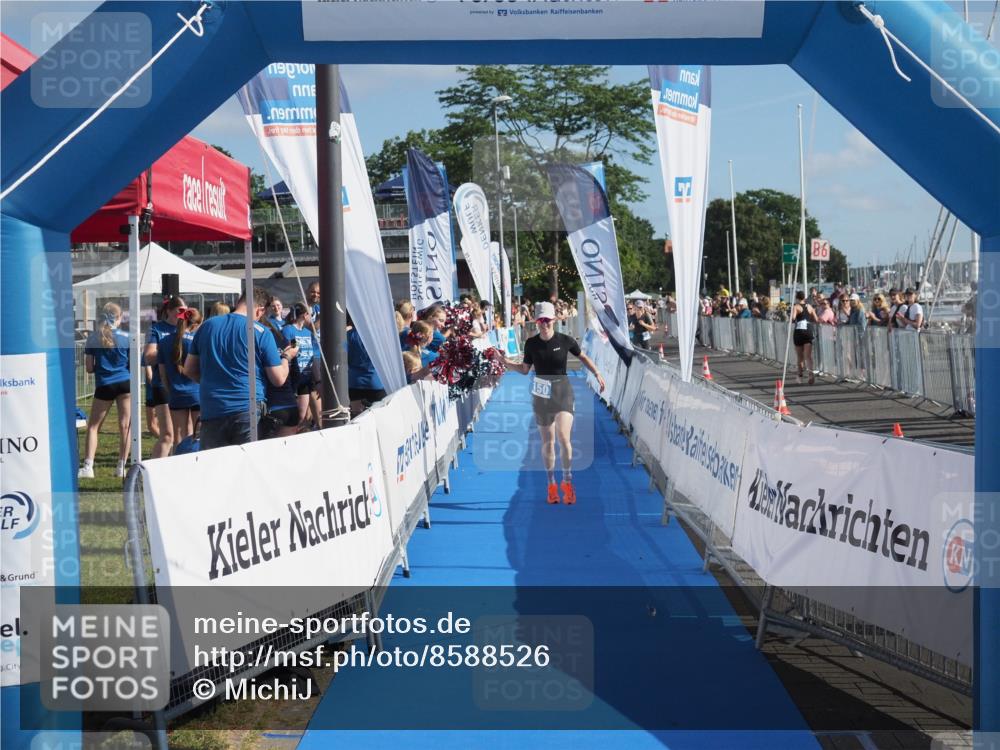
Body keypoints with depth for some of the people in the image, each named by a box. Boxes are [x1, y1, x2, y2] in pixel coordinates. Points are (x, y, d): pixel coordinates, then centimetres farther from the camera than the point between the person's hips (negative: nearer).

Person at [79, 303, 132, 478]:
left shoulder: (93, 338, 0)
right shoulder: (126, 337, -1)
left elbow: (89, 367, 2)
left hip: (104, 385, 0)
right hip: (125, 383, 0)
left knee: (93, 426, 8)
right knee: (125, 426, 5)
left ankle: (88, 466, -3)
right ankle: (121, 467, 5)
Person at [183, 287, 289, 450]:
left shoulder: (207, 326, 8)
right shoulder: (261, 332, -4)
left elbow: (189, 370, 15)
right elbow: (279, 379, -2)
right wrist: (285, 358, 18)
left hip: (211, 410, 4)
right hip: (247, 410, -3)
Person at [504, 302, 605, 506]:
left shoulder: (566, 341, -8)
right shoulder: (531, 343, -3)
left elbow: (582, 357, 10)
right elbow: (524, 369, 8)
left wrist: (597, 374, 2)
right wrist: (504, 361, -2)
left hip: (563, 392, -2)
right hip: (541, 394, 2)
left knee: (563, 437, -17)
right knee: (547, 442, 7)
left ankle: (567, 482, 0)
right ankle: (551, 485, 20)